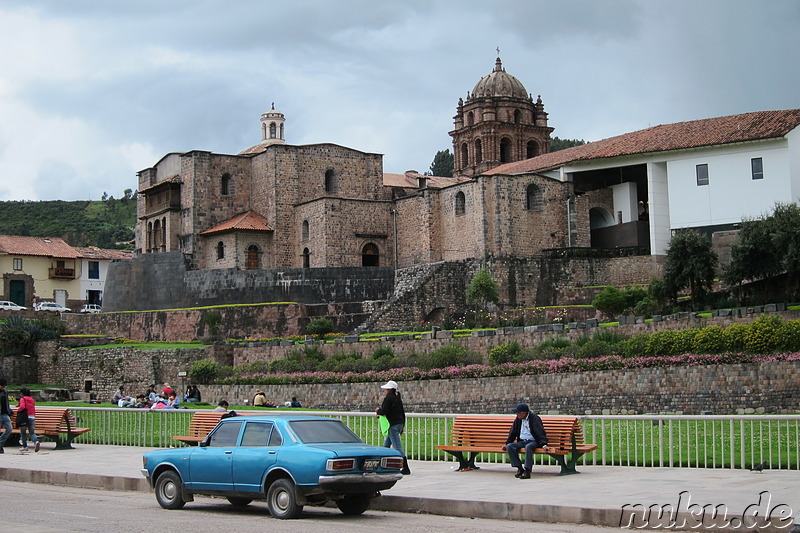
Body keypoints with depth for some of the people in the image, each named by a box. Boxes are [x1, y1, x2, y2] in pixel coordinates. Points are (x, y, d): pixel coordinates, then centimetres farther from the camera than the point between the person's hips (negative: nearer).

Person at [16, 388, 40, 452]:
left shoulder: (22, 399, -4)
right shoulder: (32, 399, 14)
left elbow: (22, 406, -21)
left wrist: (18, 410, -3)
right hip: (32, 417, 5)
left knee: (23, 432, 10)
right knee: (32, 432, 4)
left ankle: (25, 446, 13)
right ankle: (36, 441, -24)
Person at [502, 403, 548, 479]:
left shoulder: (534, 418, -9)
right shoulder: (518, 419, 10)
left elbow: (540, 432, -15)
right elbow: (513, 432, 20)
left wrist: (543, 444, -26)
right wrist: (507, 443, 18)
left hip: (533, 441, -6)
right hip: (522, 441, 6)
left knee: (528, 447, -40)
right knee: (509, 447, -21)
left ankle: (527, 471, -40)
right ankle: (520, 469, -18)